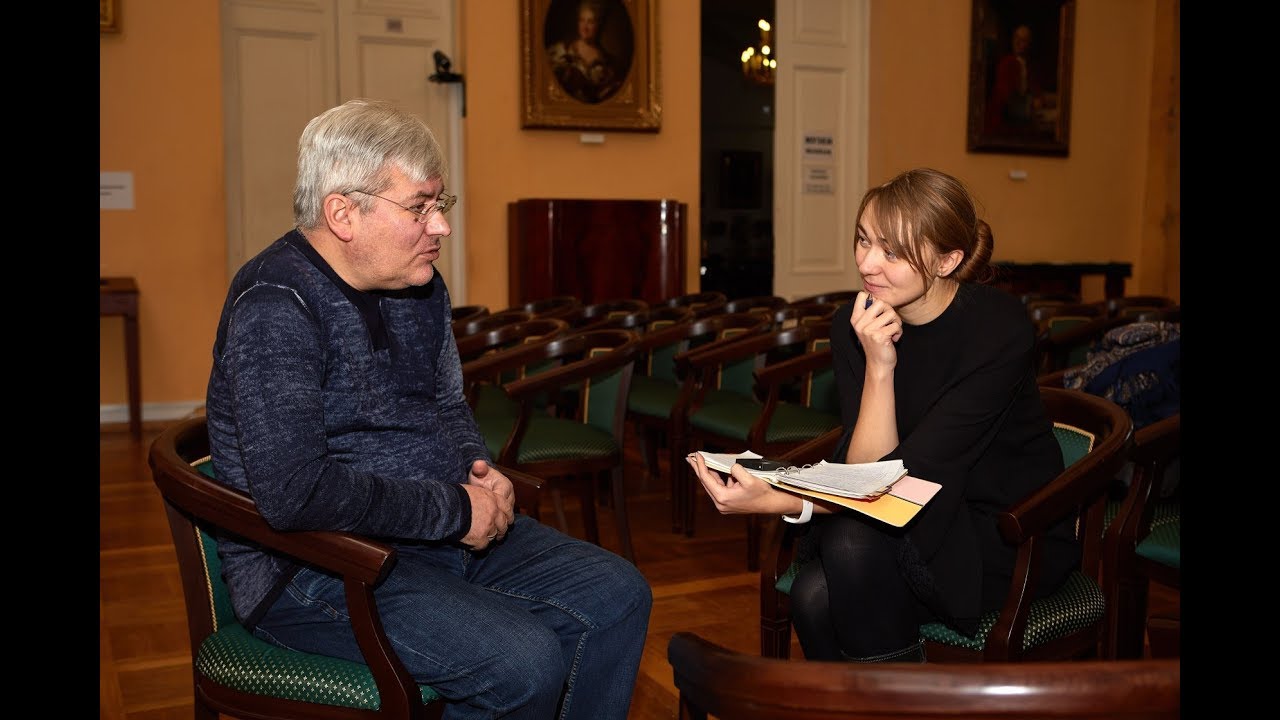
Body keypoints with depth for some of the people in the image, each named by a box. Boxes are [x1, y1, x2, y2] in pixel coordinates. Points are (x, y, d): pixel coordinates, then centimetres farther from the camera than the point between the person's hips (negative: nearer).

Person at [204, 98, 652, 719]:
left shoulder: (419, 285, 8)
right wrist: (452, 510, -21)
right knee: (525, 662, -25)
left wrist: (480, 474, -2)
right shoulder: (275, 307, -21)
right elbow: (294, 493, -30)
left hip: (447, 530, 9)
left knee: (618, 596, 2)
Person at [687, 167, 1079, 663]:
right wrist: (879, 367, -26)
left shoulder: (998, 328, -20)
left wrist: (777, 503, -37)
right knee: (814, 598, -25)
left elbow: (912, 475, -26)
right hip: (916, 519, 4)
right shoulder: (854, 326, -6)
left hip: (1008, 536, -4)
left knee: (856, 541, -30)